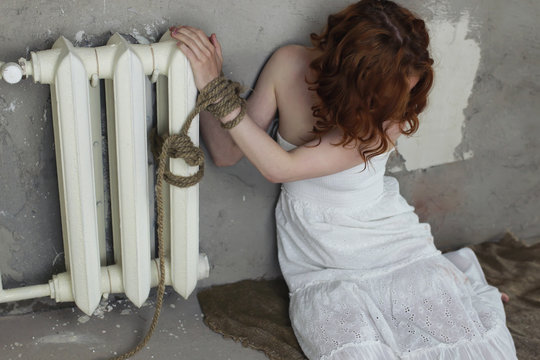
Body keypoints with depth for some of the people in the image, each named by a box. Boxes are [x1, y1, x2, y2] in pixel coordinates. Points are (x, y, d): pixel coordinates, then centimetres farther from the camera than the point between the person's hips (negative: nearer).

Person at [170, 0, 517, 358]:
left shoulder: (391, 118, -20)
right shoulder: (289, 65, -14)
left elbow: (281, 167, -28)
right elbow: (227, 154, -7)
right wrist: (208, 85, -22)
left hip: (388, 242, -1)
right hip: (322, 265, 2)